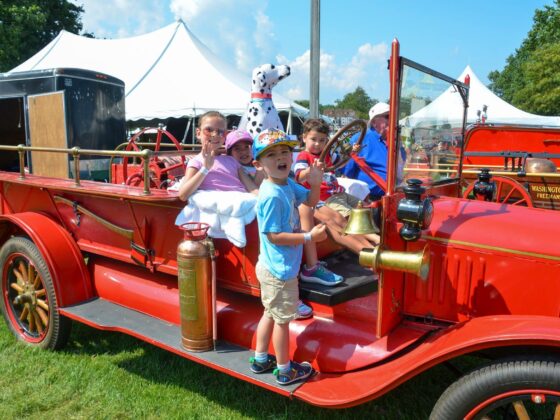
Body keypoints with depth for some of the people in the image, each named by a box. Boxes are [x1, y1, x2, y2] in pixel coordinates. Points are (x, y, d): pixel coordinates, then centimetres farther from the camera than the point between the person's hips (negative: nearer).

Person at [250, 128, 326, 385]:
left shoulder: (287, 184, -1)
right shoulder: (272, 196, -26)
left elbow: (310, 201, 11)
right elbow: (274, 236, -25)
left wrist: (315, 183, -9)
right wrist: (309, 237, -22)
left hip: (271, 268, 9)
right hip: (279, 270, -9)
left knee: (271, 313, 23)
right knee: (282, 319, 9)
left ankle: (260, 360, 41)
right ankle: (285, 370, 30)